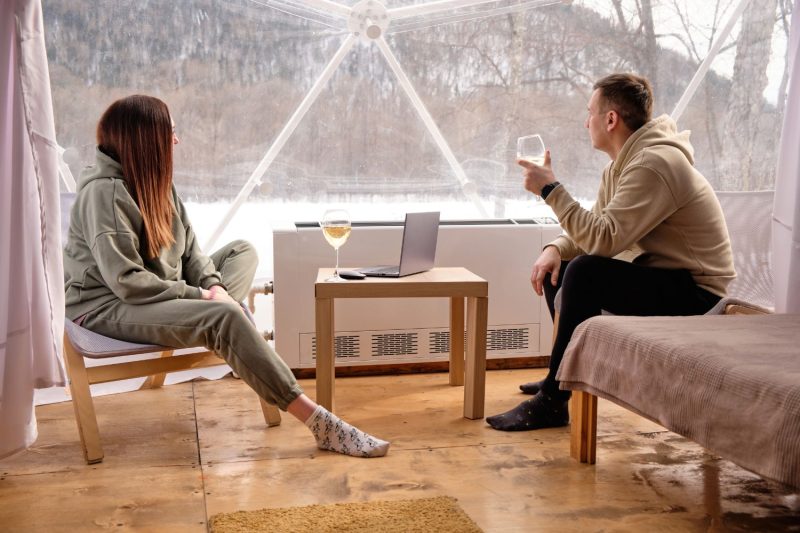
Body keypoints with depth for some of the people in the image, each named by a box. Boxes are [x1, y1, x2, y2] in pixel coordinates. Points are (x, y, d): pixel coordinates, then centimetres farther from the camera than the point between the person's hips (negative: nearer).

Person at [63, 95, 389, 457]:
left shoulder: (154, 180, 9)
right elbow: (126, 281, -25)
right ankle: (318, 422, -32)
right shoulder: (103, 192, -19)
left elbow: (188, 249, 7)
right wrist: (197, 294, -19)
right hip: (108, 307, -10)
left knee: (243, 251, 9)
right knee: (226, 317, -31)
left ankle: (200, 324, -20)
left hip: (160, 297, 10)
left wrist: (213, 286, -12)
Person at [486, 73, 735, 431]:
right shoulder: (623, 163, 9)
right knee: (555, 266, 11)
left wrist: (550, 189, -25)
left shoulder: (652, 164, -23)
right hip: (663, 278, 10)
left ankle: (552, 402, -21)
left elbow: (603, 239, -31)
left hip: (697, 295, -10)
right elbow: (595, 229, 12)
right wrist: (555, 249, -9)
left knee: (585, 272, -29)